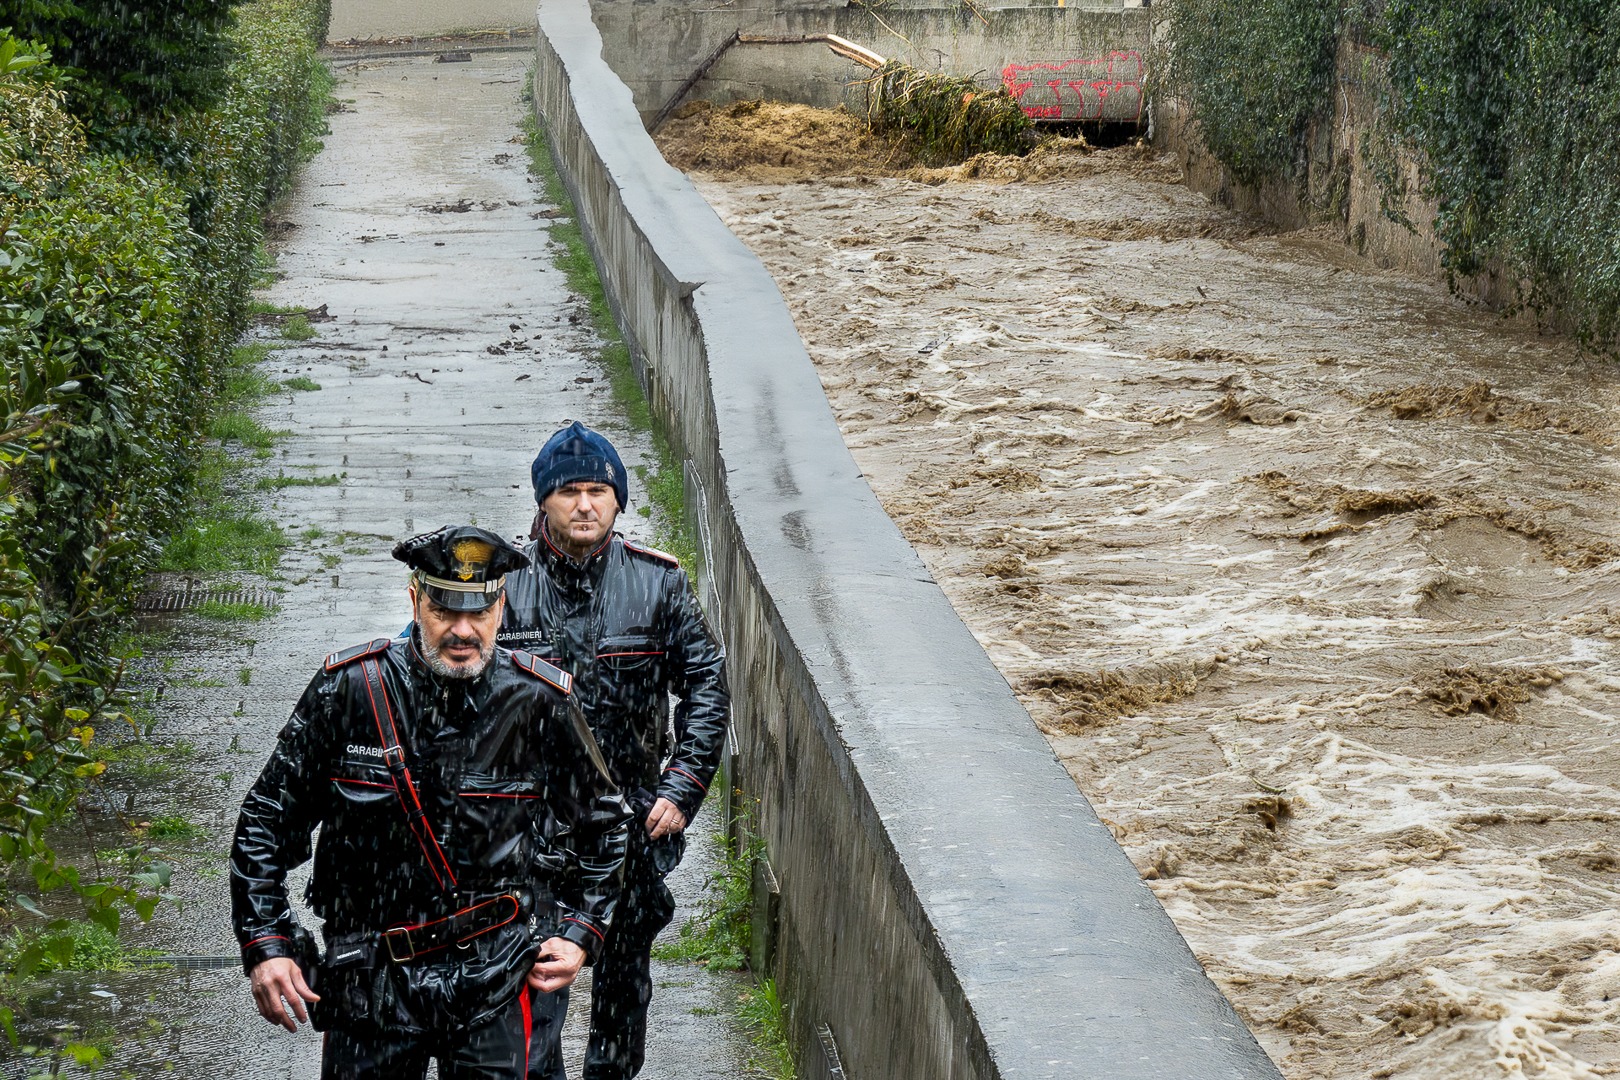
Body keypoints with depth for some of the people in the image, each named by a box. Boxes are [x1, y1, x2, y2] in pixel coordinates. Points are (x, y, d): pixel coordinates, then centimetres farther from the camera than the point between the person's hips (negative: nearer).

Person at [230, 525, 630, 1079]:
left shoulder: (539, 702, -5)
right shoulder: (348, 690, -6)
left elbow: (603, 825, 11)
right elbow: (267, 819, 2)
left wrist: (580, 934, 3)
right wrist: (265, 943, -4)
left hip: (497, 978, 0)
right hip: (370, 976, 1)